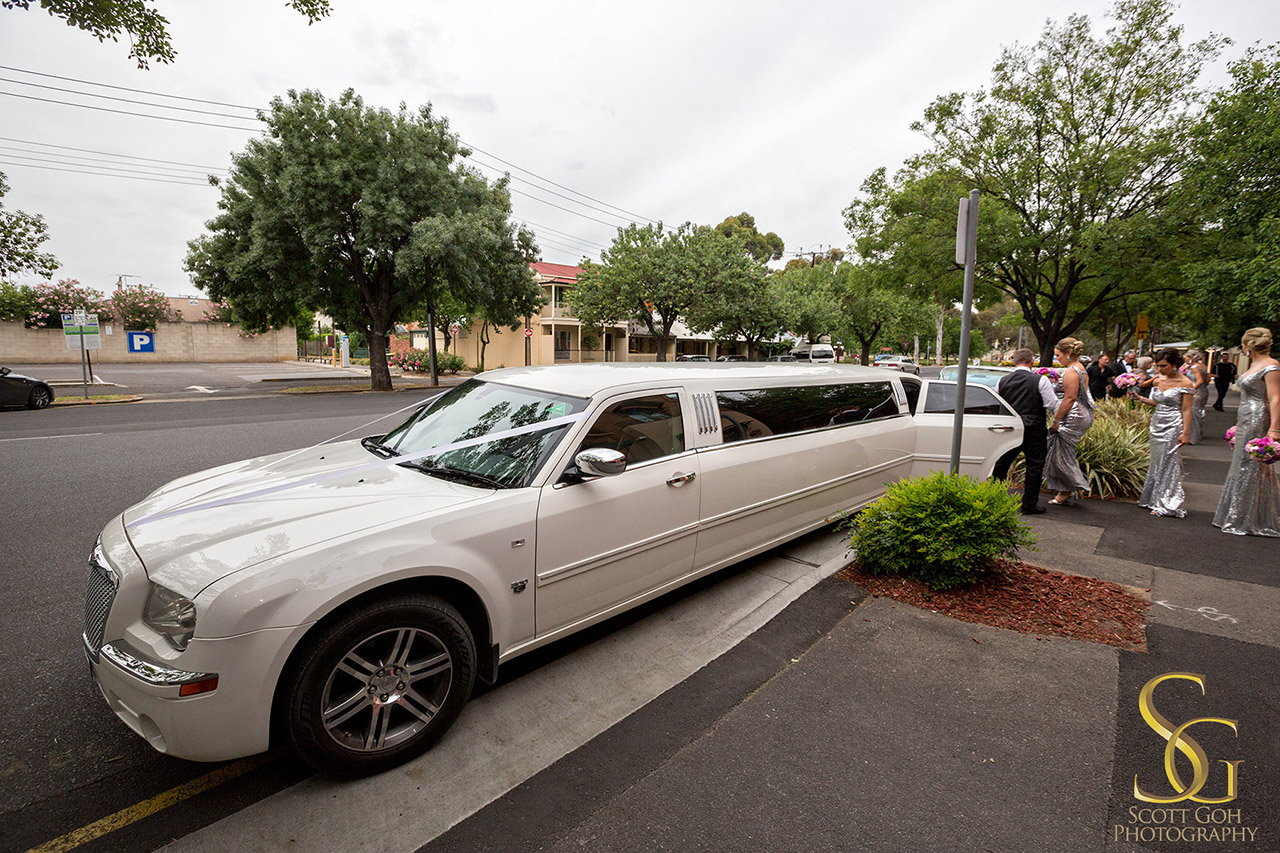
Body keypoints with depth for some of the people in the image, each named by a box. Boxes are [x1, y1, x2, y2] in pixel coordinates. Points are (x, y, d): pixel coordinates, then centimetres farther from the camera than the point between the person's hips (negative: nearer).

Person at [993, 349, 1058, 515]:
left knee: (1001, 464, 15)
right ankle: (1029, 504, 8)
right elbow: (1052, 404, -7)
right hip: (1033, 430, -3)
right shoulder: (1040, 380, -8)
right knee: (1034, 466, 6)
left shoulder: (1002, 381, 3)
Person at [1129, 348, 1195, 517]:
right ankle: (1153, 498, 21)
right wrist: (1138, 398, 3)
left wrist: (1185, 433, -13)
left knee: (1168, 462, -2)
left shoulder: (1185, 384, -10)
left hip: (1173, 427, -6)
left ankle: (1166, 504, 7)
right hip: (1157, 424, 6)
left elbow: (1186, 410, -10)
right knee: (1156, 462, 12)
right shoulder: (1159, 380, 8)